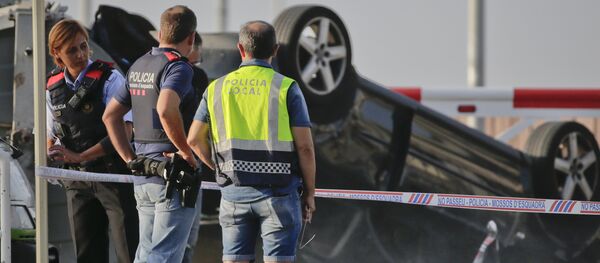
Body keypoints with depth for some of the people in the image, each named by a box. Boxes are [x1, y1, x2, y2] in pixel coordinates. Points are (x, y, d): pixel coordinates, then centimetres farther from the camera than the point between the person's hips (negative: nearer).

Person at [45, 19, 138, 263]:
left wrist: (79, 156, -15)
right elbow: (51, 135, 19)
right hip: (77, 182, 6)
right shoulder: (54, 88, 8)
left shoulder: (109, 78, -9)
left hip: (114, 175, -6)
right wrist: (53, 153, -5)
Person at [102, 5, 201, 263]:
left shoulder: (138, 66, 14)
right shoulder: (178, 67, -12)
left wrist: (130, 160, 16)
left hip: (143, 176, 8)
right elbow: (166, 109, -30)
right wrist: (186, 151, -18)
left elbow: (110, 115, 19)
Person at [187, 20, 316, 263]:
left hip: (234, 191, 3)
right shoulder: (286, 88, -4)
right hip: (278, 191, -3)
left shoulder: (217, 88, 6)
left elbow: (194, 139, 6)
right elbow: (304, 146, -7)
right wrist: (309, 192, 3)